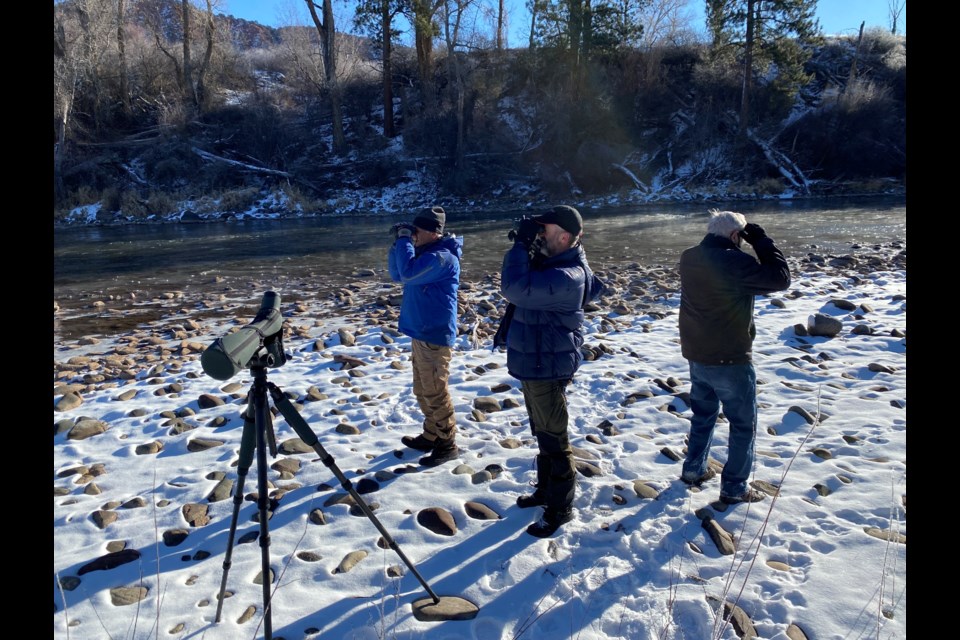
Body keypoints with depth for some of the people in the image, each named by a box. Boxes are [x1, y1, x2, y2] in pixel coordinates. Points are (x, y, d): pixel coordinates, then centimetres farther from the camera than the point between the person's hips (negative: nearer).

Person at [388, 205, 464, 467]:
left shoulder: (442, 257, -19)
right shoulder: (426, 252, 12)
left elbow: (408, 272, -31)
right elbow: (396, 274, 16)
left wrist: (404, 240, -18)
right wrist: (398, 243, 2)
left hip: (435, 336, -10)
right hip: (421, 332, 10)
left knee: (436, 393, -1)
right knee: (423, 392, 19)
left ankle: (447, 446, 10)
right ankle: (430, 436, 32)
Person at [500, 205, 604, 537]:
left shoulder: (565, 277, -27)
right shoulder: (551, 264, 5)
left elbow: (514, 288, -34)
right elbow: (524, 289, 13)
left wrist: (521, 244, -22)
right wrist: (525, 245, -1)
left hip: (547, 368, -10)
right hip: (533, 363, 10)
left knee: (553, 439, 4)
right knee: (542, 434, 23)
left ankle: (560, 508, 19)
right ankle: (545, 490, 40)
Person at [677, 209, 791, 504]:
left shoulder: (688, 258, 1)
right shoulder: (733, 262, -23)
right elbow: (780, 278, -15)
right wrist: (762, 241, -8)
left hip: (696, 355, 7)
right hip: (730, 360, -7)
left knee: (703, 414, 25)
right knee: (743, 424, 9)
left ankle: (694, 469, 36)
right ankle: (734, 488, 17)